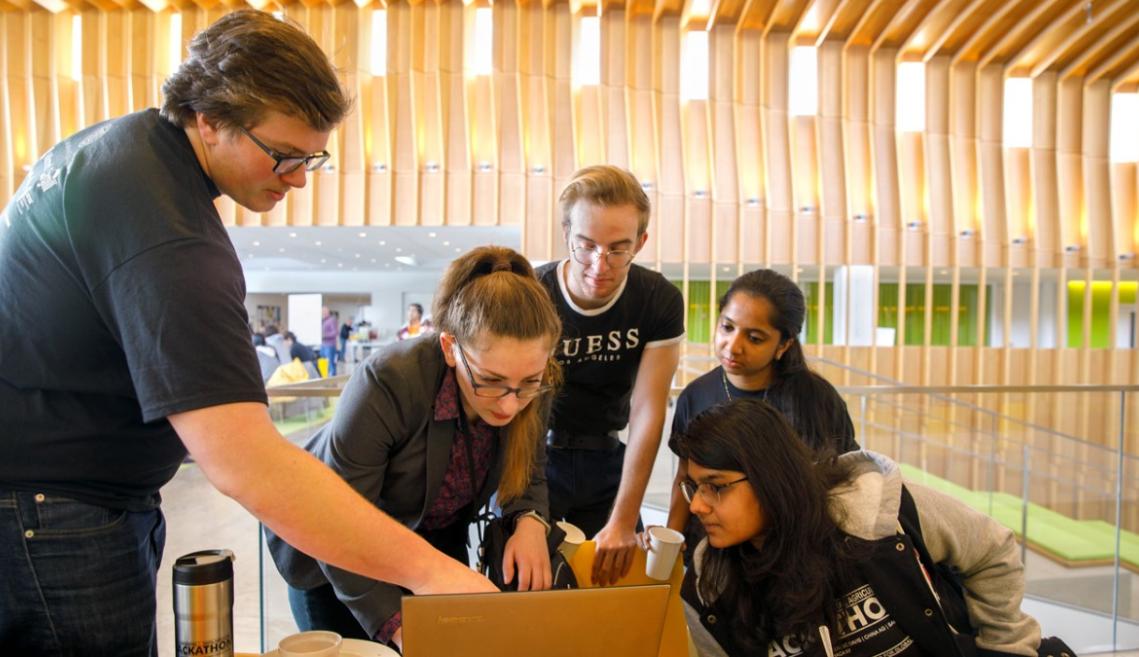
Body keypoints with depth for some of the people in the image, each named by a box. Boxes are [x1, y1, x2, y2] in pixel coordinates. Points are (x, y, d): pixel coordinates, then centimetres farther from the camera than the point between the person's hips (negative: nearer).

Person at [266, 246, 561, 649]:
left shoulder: (527, 394, -22)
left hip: (437, 540, 4)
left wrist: (530, 521, -26)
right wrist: (399, 627, -38)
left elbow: (529, 475, -5)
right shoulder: (386, 383, -37)